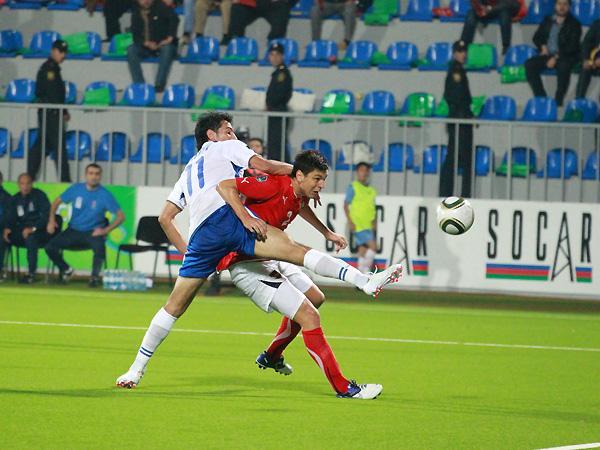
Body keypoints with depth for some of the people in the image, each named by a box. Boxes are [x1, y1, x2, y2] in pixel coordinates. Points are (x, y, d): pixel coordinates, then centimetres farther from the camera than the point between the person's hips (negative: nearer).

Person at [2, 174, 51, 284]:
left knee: (30, 237, -39)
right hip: (21, 231, 5)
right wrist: (7, 228, -16)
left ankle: (31, 273, -34)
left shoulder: (39, 195, -3)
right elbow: (11, 218, 8)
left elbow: (46, 215, -12)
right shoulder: (15, 199, 13)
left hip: (38, 232, -5)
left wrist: (33, 228, -26)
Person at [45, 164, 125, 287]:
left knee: (99, 246, -38)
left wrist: (105, 230, -18)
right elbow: (57, 201, 14)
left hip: (93, 232, -3)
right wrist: (51, 220, 2)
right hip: (74, 231, 3)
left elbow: (120, 216, -8)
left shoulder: (105, 195, -8)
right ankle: (65, 270, 15)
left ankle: (95, 276, -10)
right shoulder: (75, 189, 0)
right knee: (50, 247, -16)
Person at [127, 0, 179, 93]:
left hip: (163, 44, -3)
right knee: (131, 50, -24)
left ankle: (159, 85, -39)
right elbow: (135, 35, 0)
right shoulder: (136, 14, 5)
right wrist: (146, 43, -20)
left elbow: (174, 18, -19)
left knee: (167, 48, -37)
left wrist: (170, 37, -28)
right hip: (146, 47, 3)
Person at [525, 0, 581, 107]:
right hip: (547, 54, 5)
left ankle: (558, 101, -32)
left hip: (564, 56, -5)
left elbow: (572, 46, -8)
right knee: (529, 64, -24)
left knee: (563, 66, -39)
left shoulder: (574, 24, 0)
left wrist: (556, 57, -18)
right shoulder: (547, 21, 15)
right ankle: (541, 98, -21)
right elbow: (537, 37, 21)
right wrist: (543, 46, -2)